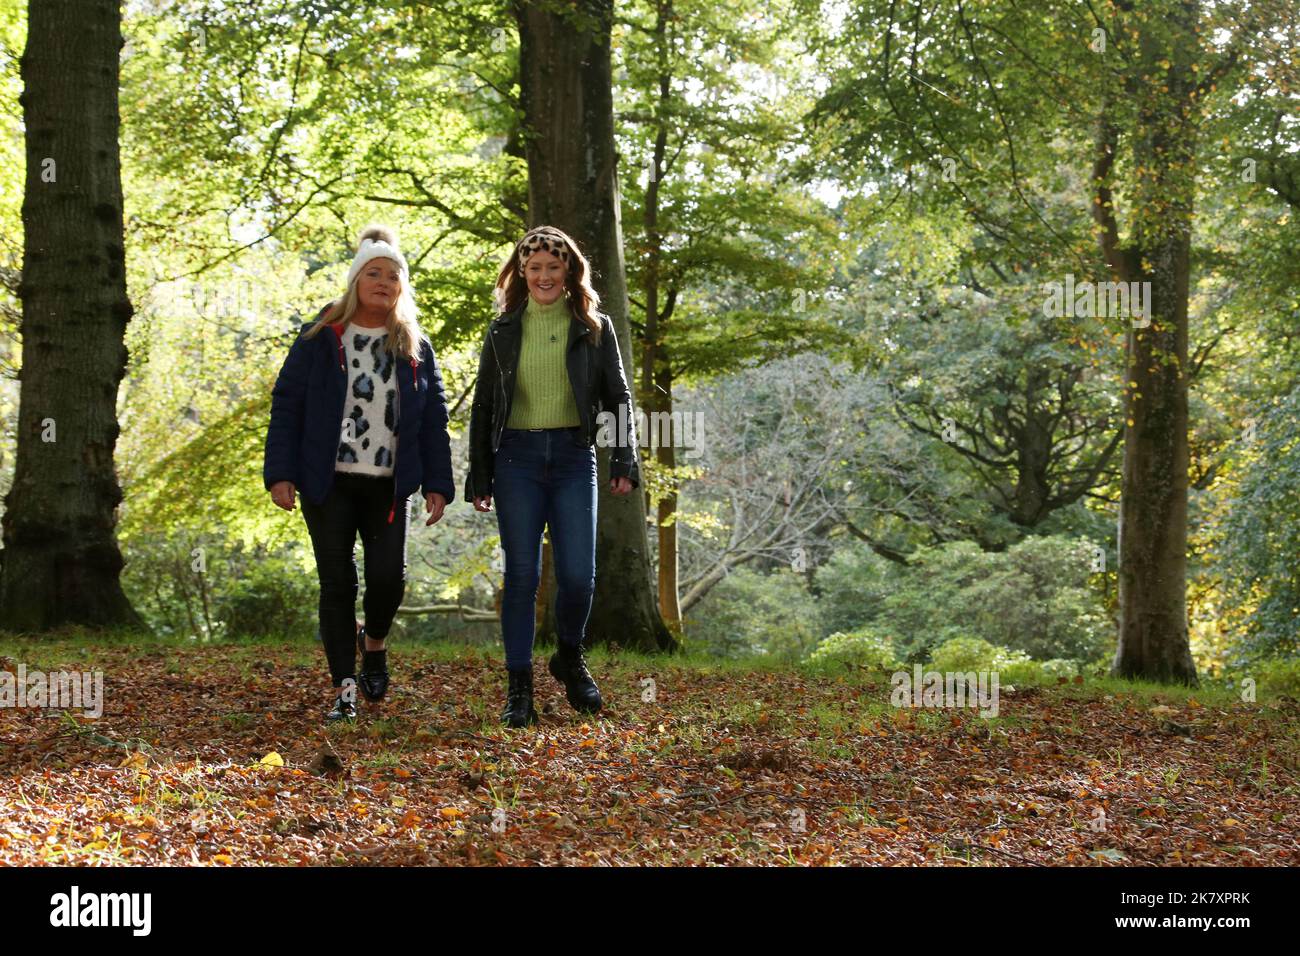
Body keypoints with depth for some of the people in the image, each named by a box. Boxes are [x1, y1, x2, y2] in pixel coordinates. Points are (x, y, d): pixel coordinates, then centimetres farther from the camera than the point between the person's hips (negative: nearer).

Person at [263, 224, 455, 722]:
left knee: (388, 576, -9)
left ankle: (374, 641, 24)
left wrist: (437, 484, 2)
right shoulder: (320, 339, 3)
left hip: (389, 486, 2)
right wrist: (280, 472, -7)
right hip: (328, 483, -1)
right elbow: (286, 404, 1)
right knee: (337, 582, -3)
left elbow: (434, 420, 11)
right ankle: (343, 690, 4)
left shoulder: (415, 348, 10)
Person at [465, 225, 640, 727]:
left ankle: (569, 657, 23)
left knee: (578, 573, -6)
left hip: (574, 456, 0)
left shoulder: (594, 328, 8)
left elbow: (618, 397, 7)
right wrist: (478, 478, 7)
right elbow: (482, 406, 12)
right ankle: (519, 688, 5)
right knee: (522, 573, -1)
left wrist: (624, 462, -4)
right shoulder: (503, 331, 10)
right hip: (517, 457, 1)